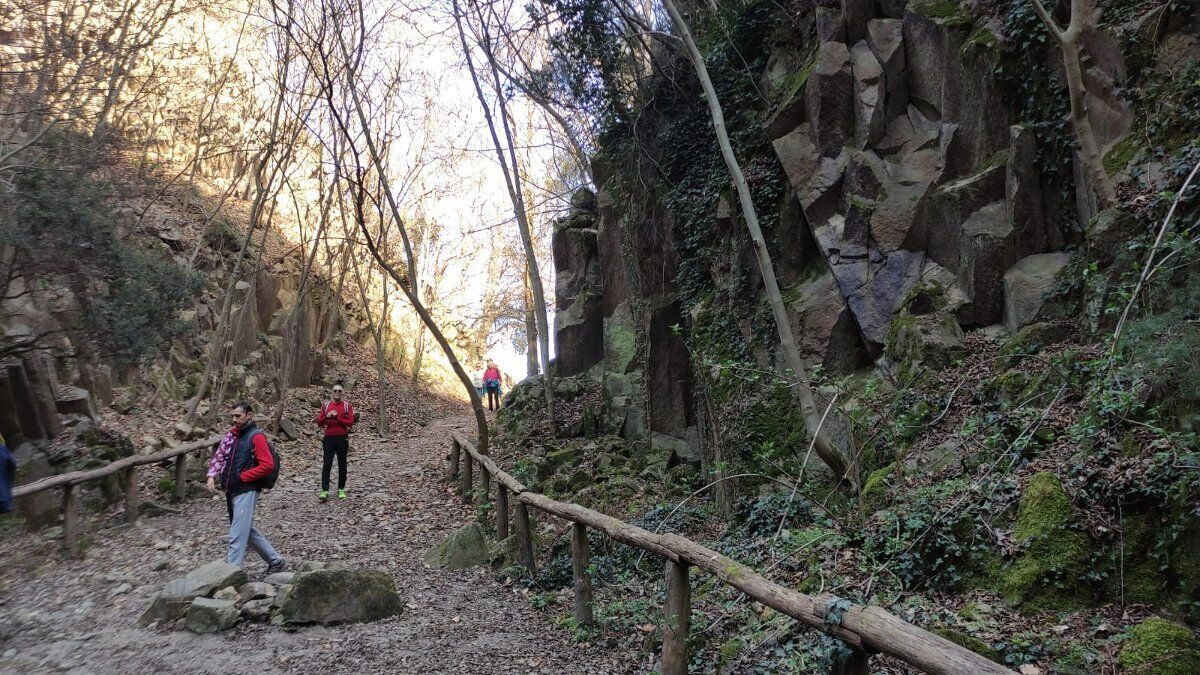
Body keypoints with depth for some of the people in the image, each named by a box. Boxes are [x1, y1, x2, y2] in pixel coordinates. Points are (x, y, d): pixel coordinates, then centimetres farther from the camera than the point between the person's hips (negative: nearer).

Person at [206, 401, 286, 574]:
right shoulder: (232, 434, 12)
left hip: (246, 492, -9)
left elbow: (268, 465, -17)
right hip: (231, 491, 9)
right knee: (247, 531, 17)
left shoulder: (256, 436, -11)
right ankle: (276, 561, 28)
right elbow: (219, 455, 15)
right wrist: (212, 476, -2)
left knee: (237, 536, -8)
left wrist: (242, 476, -15)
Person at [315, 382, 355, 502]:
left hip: (342, 438, 0)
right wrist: (327, 416, -14)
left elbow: (350, 422, -8)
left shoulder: (347, 405, 2)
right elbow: (319, 422, 5)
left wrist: (337, 417, -16)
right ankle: (325, 491, -11)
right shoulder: (326, 405, 8)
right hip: (329, 438, 1)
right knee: (327, 465, -7)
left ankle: (341, 490, 19)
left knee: (342, 465, 7)